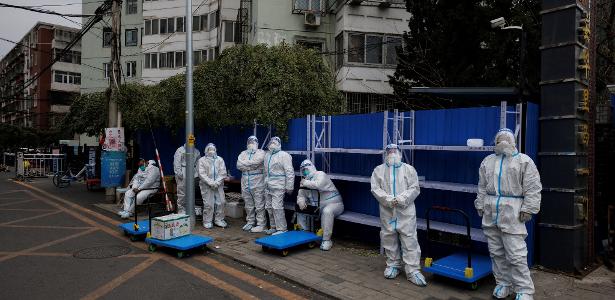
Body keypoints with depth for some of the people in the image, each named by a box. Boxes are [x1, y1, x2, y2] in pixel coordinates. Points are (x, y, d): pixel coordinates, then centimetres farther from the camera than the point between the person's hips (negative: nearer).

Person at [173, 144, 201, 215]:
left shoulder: (196, 152, 16)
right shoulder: (180, 150, 1)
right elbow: (176, 162, -5)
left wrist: (197, 173, 4)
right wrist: (179, 173, -13)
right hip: (183, 175, -5)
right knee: (182, 194, -4)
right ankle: (181, 210, 5)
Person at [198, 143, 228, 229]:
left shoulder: (220, 160, 9)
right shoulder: (202, 160, 2)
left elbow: (223, 173, 2)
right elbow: (202, 174, -7)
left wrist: (217, 182, -11)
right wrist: (210, 183, -15)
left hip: (218, 185, 3)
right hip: (206, 186, -3)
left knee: (221, 202, 2)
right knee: (208, 204, -4)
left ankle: (219, 220, 15)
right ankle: (207, 221, 8)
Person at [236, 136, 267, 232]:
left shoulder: (261, 153, 1)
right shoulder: (243, 153, 15)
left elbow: (255, 162, -17)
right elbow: (239, 165, -1)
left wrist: (244, 164, -5)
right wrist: (251, 166, -10)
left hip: (257, 182, -5)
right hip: (245, 182, 5)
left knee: (259, 205, -3)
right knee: (248, 205, 13)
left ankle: (260, 224, 2)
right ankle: (250, 222, 25)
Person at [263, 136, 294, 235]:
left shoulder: (284, 155, -8)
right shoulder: (267, 155, 16)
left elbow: (290, 172, -12)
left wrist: (289, 187, -13)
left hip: (278, 186, -8)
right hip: (268, 186, 8)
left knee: (277, 207, -11)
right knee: (269, 207, 11)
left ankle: (281, 229, -4)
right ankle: (273, 227, 23)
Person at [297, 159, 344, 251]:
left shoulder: (320, 174, -11)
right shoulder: (306, 181, 11)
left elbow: (318, 185, -32)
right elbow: (301, 195, 10)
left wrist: (305, 183, -18)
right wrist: (301, 201, -14)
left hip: (333, 204, -8)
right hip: (317, 207, 8)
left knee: (327, 211, -38)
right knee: (300, 210, 0)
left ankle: (326, 240, -29)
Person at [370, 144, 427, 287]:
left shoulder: (409, 169, 6)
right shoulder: (378, 170, 9)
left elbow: (414, 188, -1)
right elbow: (375, 188, -1)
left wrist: (401, 199, -16)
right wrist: (388, 199, -15)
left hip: (406, 211, -1)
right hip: (387, 211, 2)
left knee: (409, 239, -4)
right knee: (389, 239, 9)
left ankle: (413, 270, 0)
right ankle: (393, 265, 25)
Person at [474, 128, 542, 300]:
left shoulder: (524, 161, -1)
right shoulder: (488, 161, 14)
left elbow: (532, 188, -5)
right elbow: (482, 187, 16)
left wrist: (527, 209, -11)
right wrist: (480, 205, 11)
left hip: (512, 213, -5)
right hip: (490, 213, 5)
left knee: (516, 255, -6)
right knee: (496, 252, 11)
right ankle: (503, 283, 24)